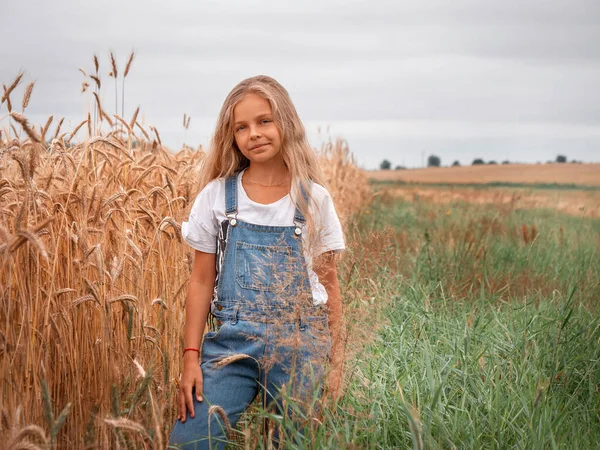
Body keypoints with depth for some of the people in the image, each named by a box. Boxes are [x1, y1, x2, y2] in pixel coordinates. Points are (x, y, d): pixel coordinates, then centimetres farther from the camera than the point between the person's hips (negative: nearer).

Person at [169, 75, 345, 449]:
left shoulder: (314, 199, 1)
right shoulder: (216, 195, 1)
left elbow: (329, 285, 6)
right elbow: (201, 282, 3)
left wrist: (336, 362, 4)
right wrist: (191, 358, -4)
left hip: (298, 346, 0)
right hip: (231, 344, 0)